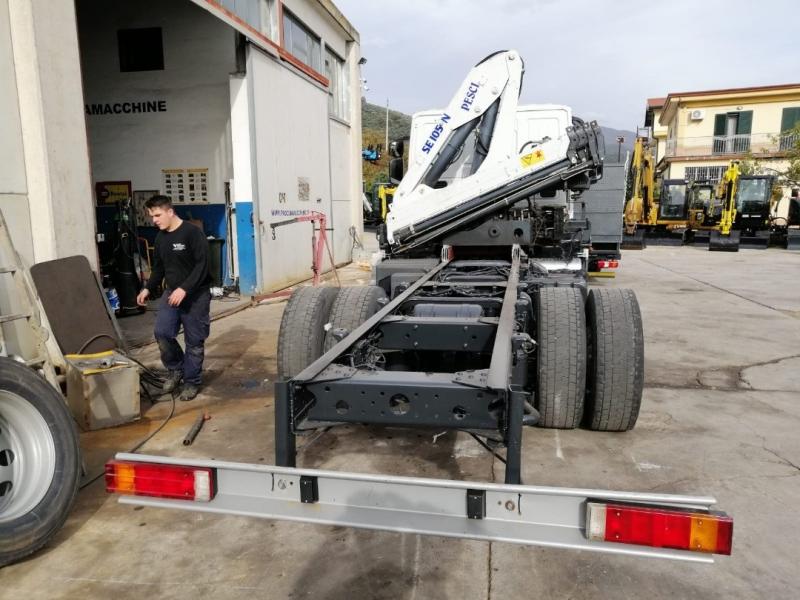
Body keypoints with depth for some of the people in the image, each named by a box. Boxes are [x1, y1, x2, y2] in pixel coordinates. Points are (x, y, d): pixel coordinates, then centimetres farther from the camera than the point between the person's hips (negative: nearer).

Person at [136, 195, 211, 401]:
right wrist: (148, 289, 7)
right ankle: (176, 369, 15)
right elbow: (158, 268, 19)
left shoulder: (193, 232, -14)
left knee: (194, 340, 0)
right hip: (171, 292, 6)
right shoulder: (160, 237, 9)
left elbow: (202, 265, -19)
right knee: (162, 332, -9)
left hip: (196, 295, -6)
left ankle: (192, 381, 15)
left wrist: (184, 289, -26)